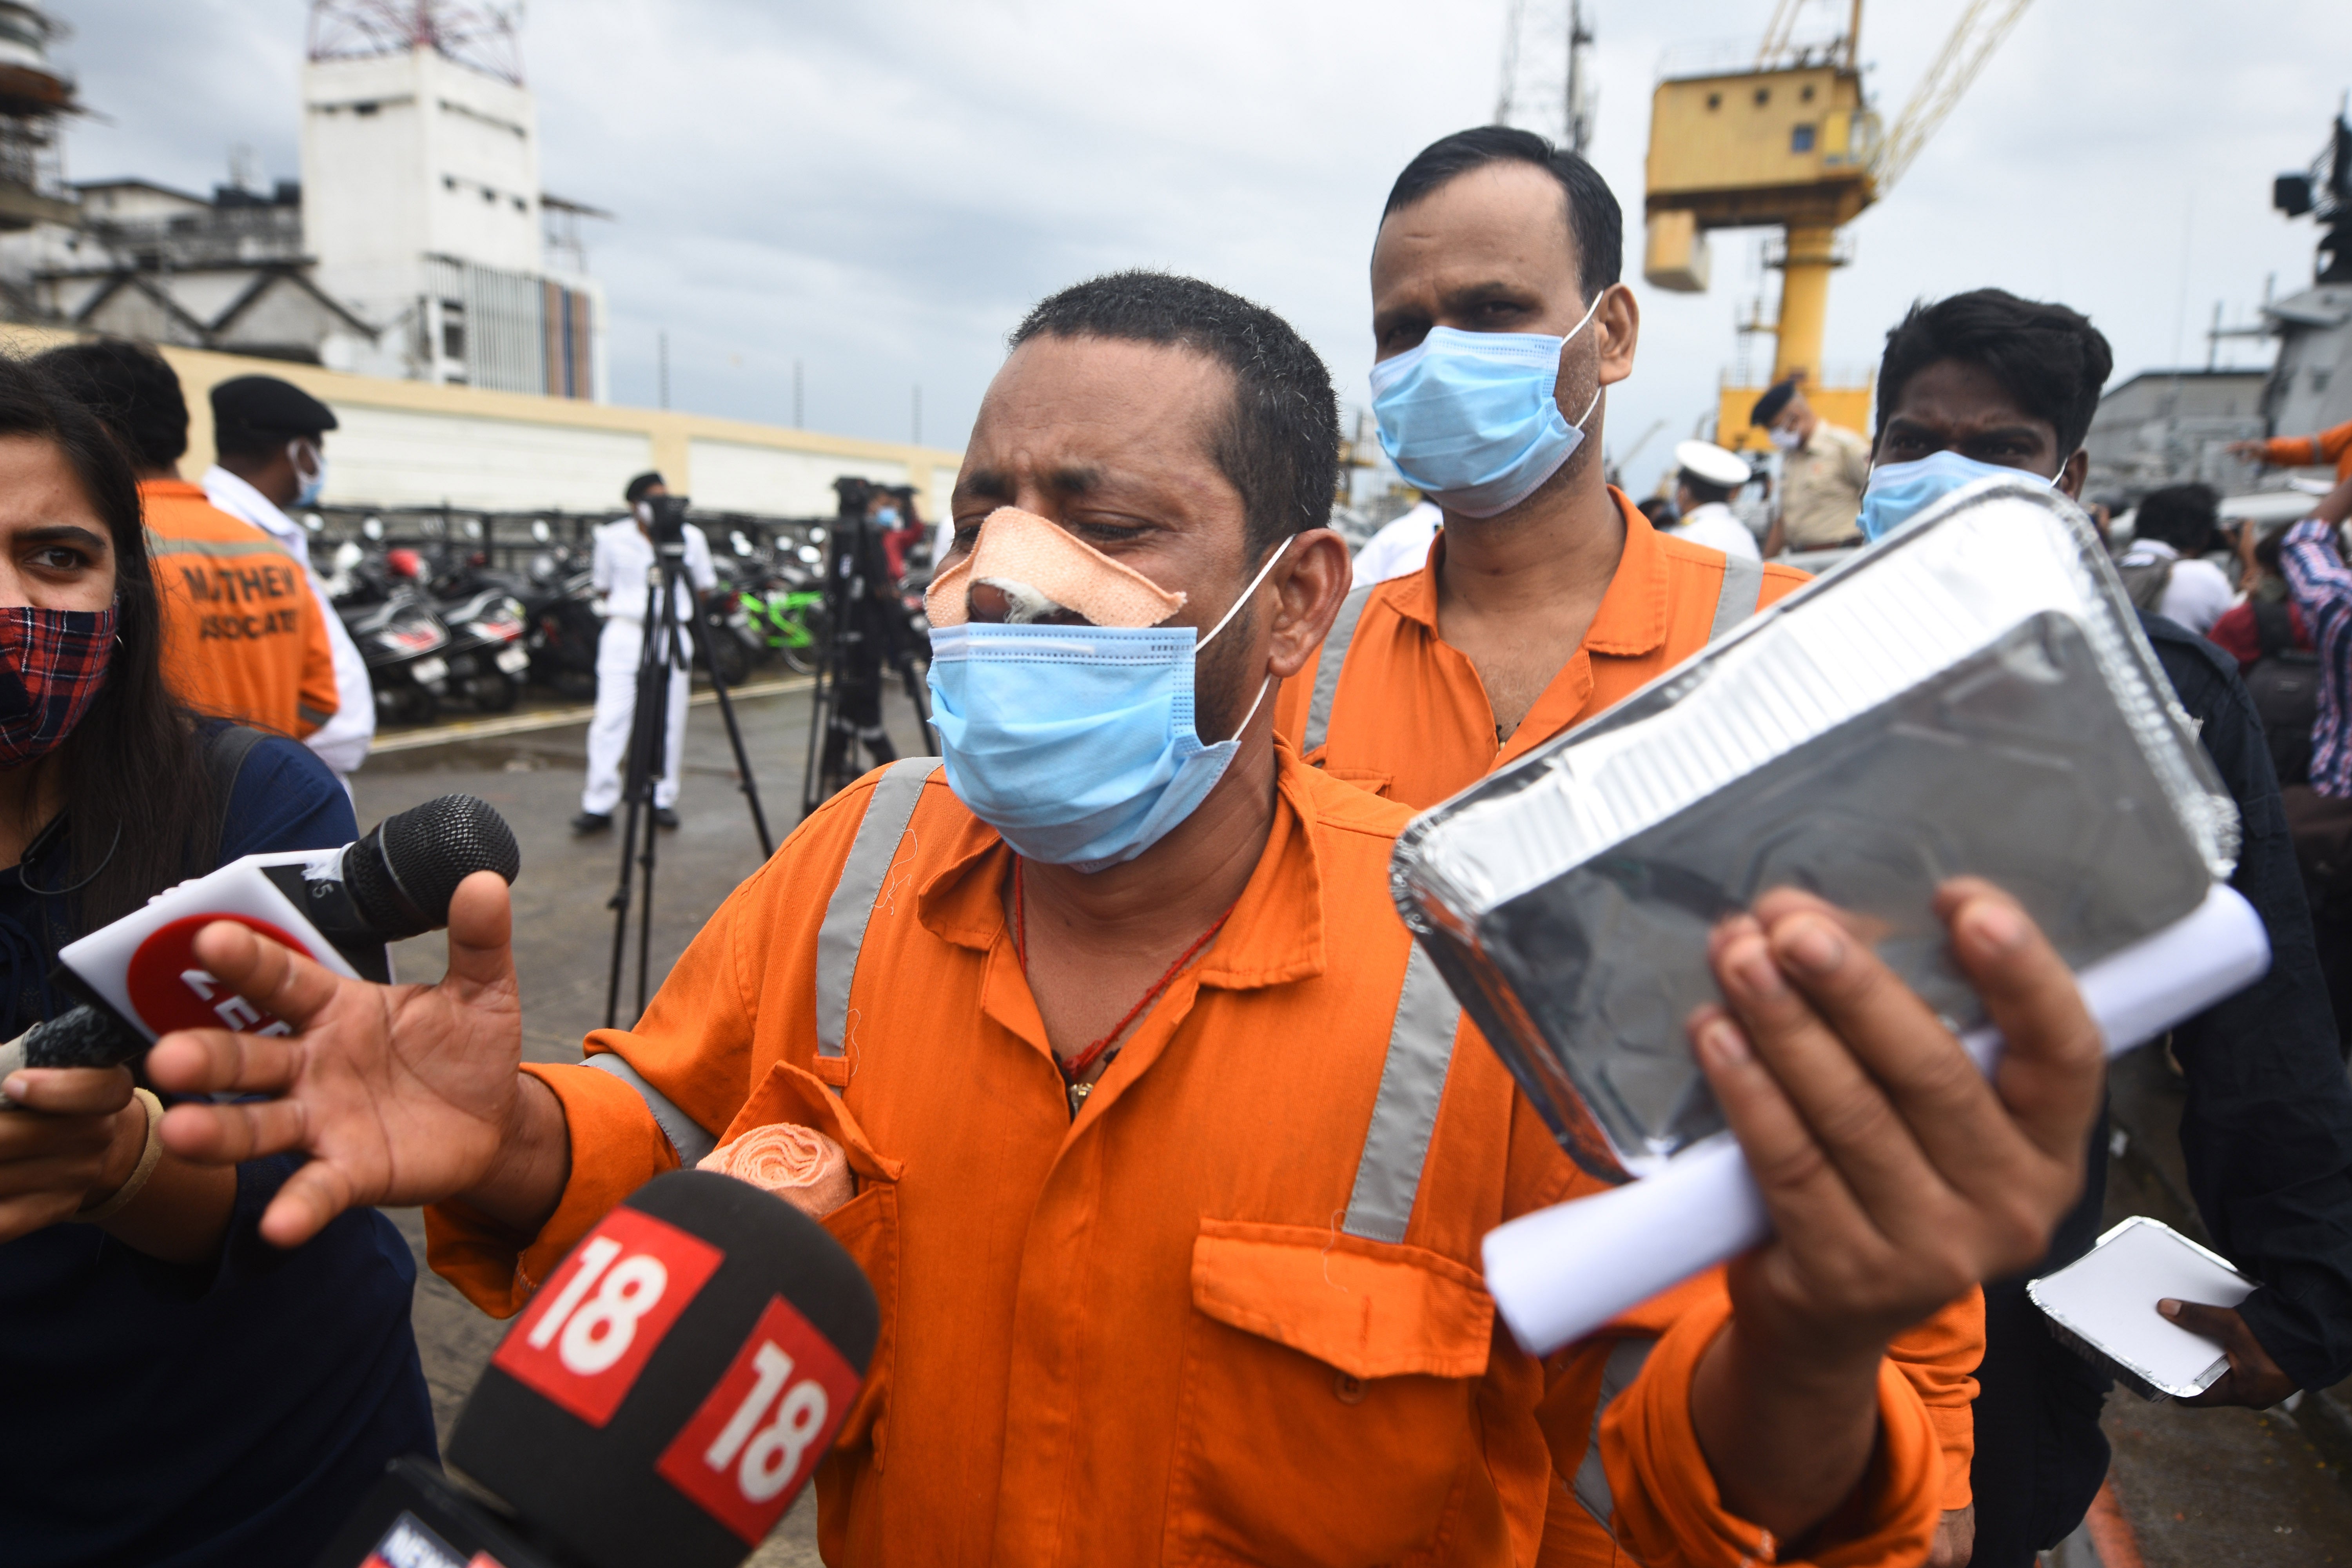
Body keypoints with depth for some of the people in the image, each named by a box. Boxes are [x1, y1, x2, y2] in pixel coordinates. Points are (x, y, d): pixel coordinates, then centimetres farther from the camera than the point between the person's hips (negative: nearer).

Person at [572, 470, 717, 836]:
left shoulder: (691, 537, 1)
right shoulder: (612, 537, 2)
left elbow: (704, 586, 13)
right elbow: (603, 586, 15)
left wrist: (676, 603, 2)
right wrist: (630, 604, 3)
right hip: (625, 633, -1)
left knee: (671, 722, 2)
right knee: (610, 720, -6)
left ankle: (663, 799, 15)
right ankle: (598, 805, 0)